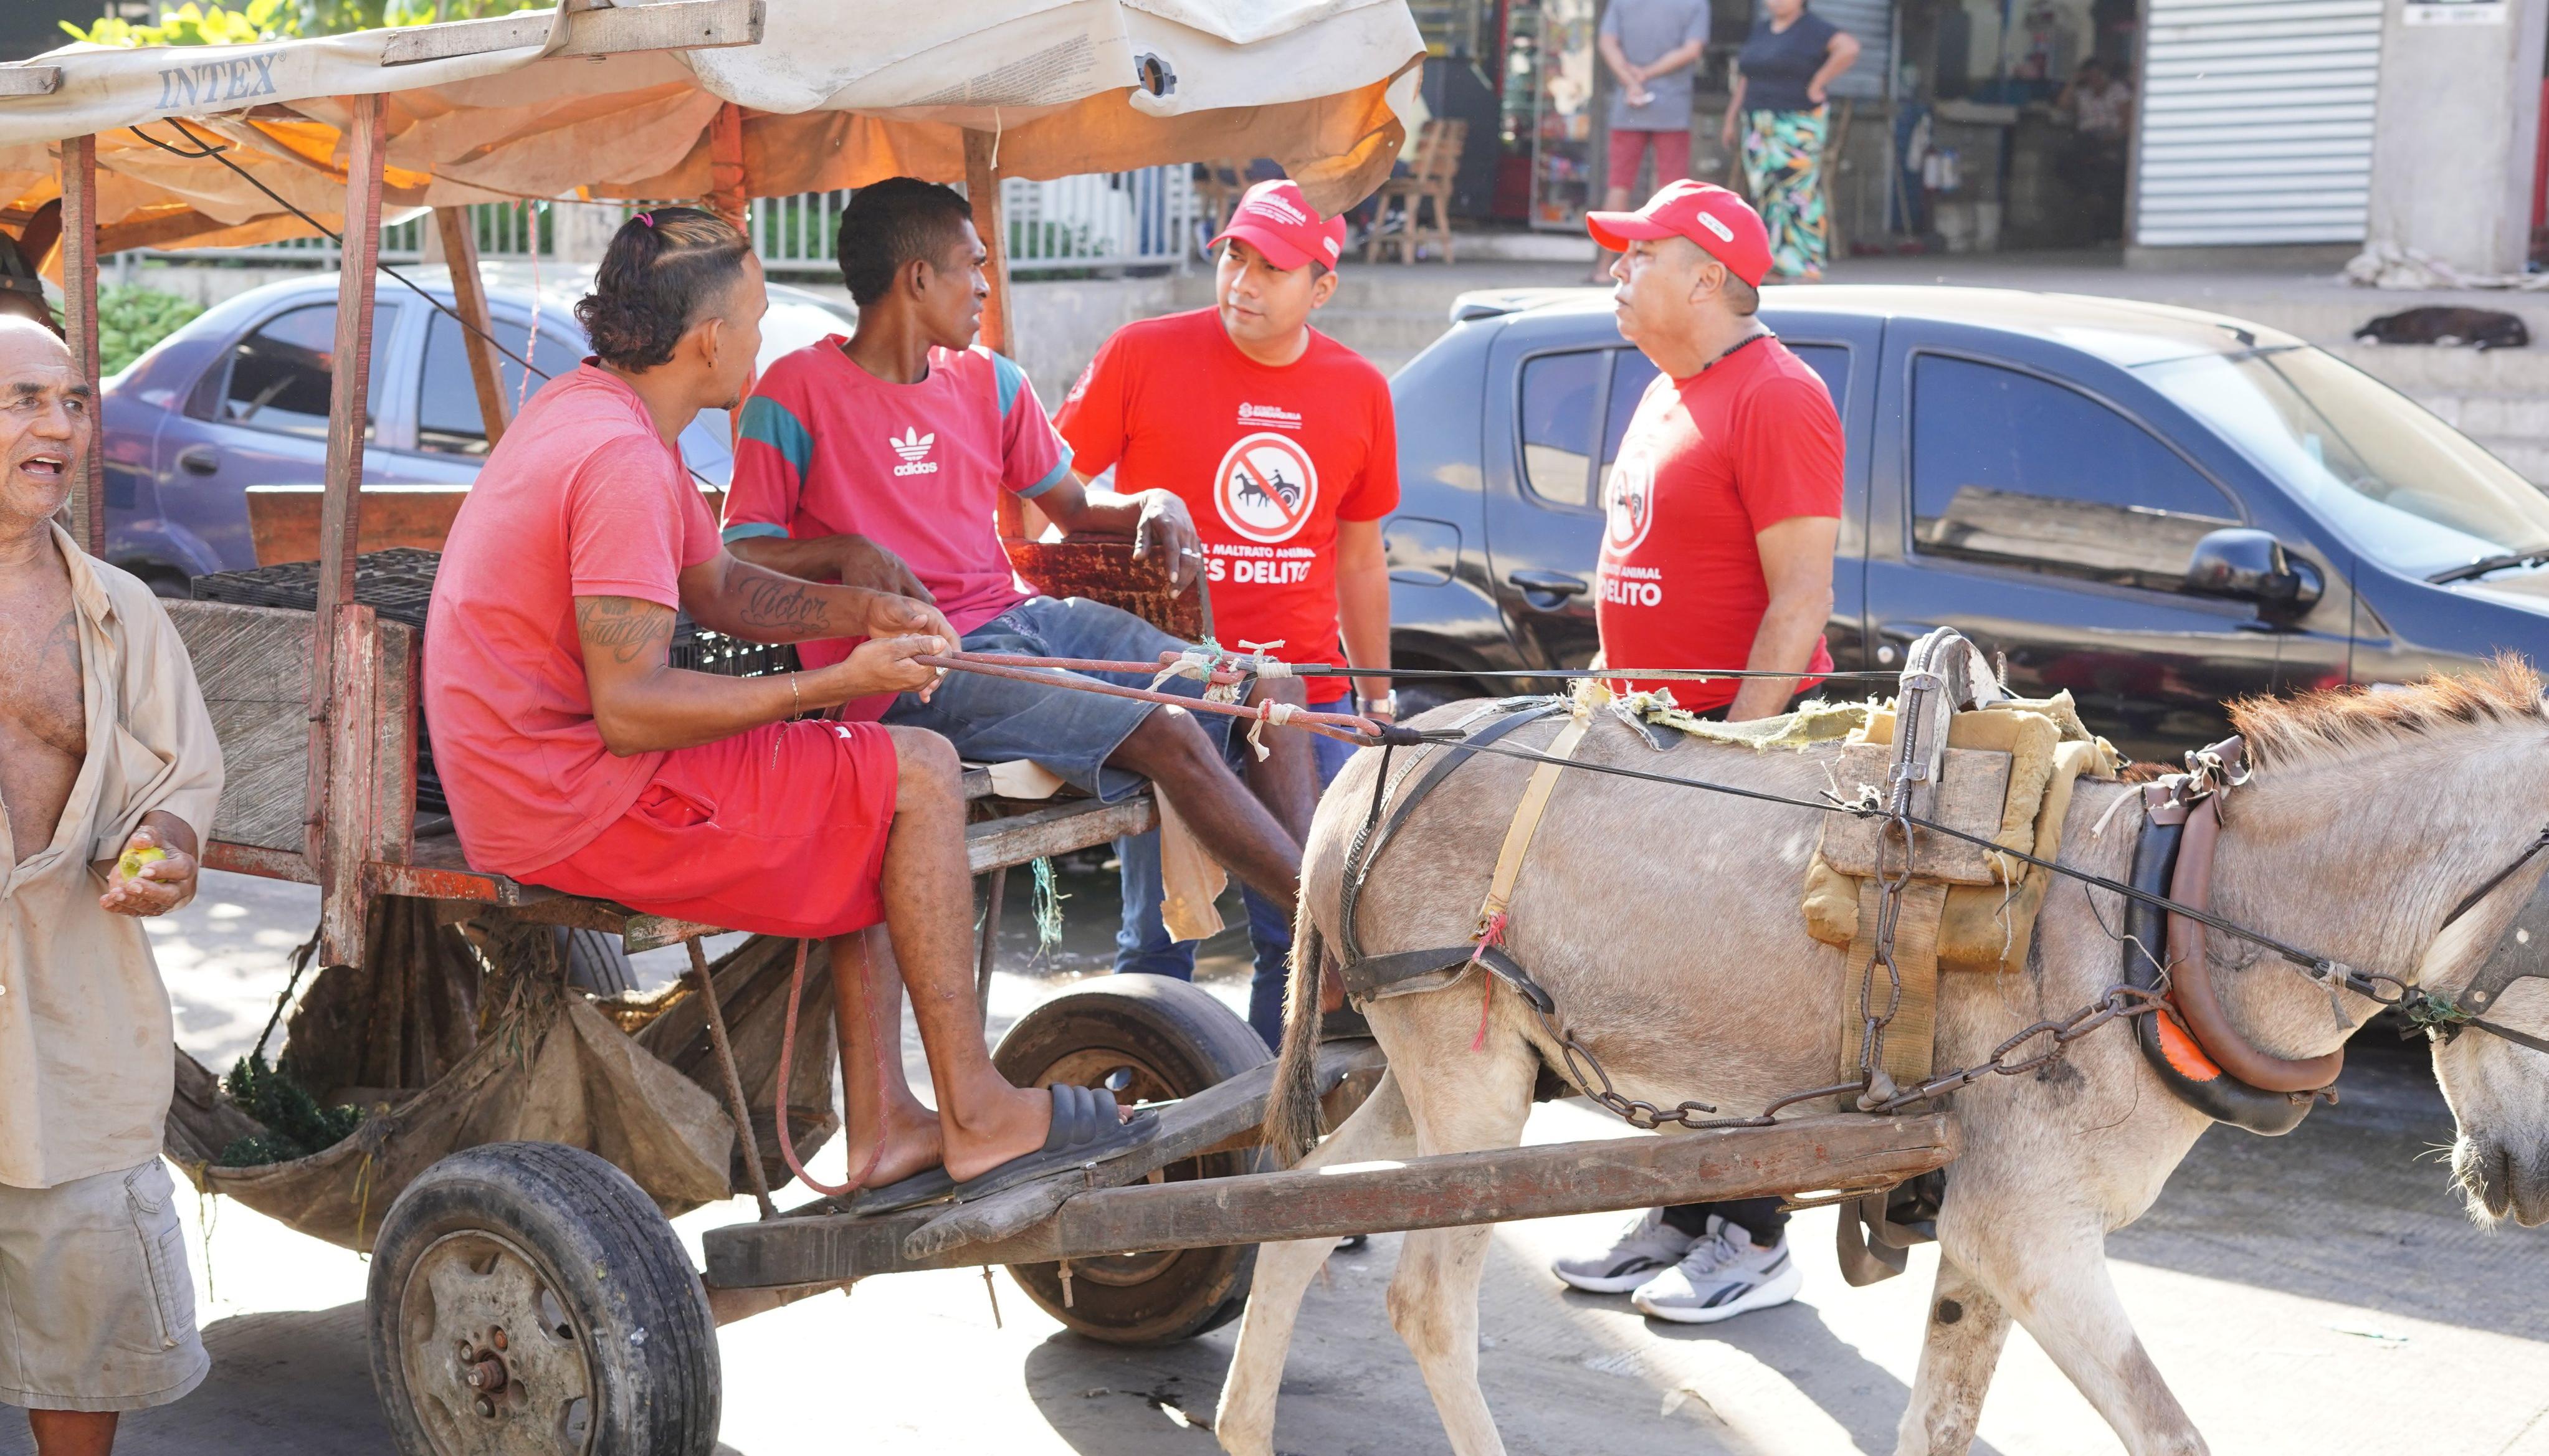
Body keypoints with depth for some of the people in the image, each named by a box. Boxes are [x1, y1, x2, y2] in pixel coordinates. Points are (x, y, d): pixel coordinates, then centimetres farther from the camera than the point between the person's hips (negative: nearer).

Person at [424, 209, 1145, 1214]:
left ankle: (883, 1127, 13)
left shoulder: (587, 410, 12)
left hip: (527, 781, 11)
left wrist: (863, 614, 5)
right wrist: (834, 683, -19)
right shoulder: (620, 460, -22)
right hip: (578, 807, -11)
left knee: (859, 800, 19)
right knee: (918, 774, -6)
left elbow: (717, 585, 21)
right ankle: (975, 1118, 1)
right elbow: (630, 710, -26)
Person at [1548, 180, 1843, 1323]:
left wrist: (1738, 746, -23)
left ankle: (1753, 1243, 7)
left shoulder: (1774, 396, -14)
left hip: (1739, 732, -9)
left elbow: (1801, 600, -20)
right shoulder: (1667, 395, 16)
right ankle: (1680, 1221, 24)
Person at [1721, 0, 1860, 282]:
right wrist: (1730, 121, 16)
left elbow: (1848, 48, -22)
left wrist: (1817, 84, -18)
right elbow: (1746, 80, 20)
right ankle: (1774, 267, 7)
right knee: (1766, 195, 4)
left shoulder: (1813, 29, -6)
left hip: (1798, 126, -7)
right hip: (1759, 126, 7)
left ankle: (1809, 268, -10)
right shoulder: (1760, 29, 16)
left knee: (1800, 194, -10)